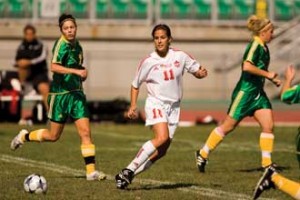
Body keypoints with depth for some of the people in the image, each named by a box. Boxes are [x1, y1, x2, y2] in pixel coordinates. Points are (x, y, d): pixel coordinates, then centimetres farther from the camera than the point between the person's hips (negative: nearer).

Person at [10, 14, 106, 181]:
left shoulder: (77, 45, 9)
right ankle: (25, 136, 32)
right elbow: (54, 67, -30)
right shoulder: (62, 44, -15)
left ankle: (91, 171, -5)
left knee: (85, 132, -5)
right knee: (54, 136, 6)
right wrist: (76, 71, -36)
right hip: (60, 93, -6)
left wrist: (82, 74, 6)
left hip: (76, 93, 6)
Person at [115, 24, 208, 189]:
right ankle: (129, 170, -28)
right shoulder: (148, 62, -4)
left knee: (161, 151, -1)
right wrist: (133, 106, -3)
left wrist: (201, 72, -13)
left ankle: (128, 175, 8)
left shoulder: (180, 56, 1)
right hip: (155, 104, -4)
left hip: (173, 107, 4)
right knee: (162, 137, -29)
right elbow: (135, 85, 7)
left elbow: (197, 71, 11)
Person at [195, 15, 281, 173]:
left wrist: (272, 79, 14)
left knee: (268, 125, -4)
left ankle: (267, 163, -1)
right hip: (245, 91, -9)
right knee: (228, 126, 2)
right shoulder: (255, 45, -17)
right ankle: (203, 154, 16)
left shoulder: (264, 47, 11)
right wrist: (267, 74, -23)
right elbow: (247, 66, -32)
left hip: (258, 93, 9)